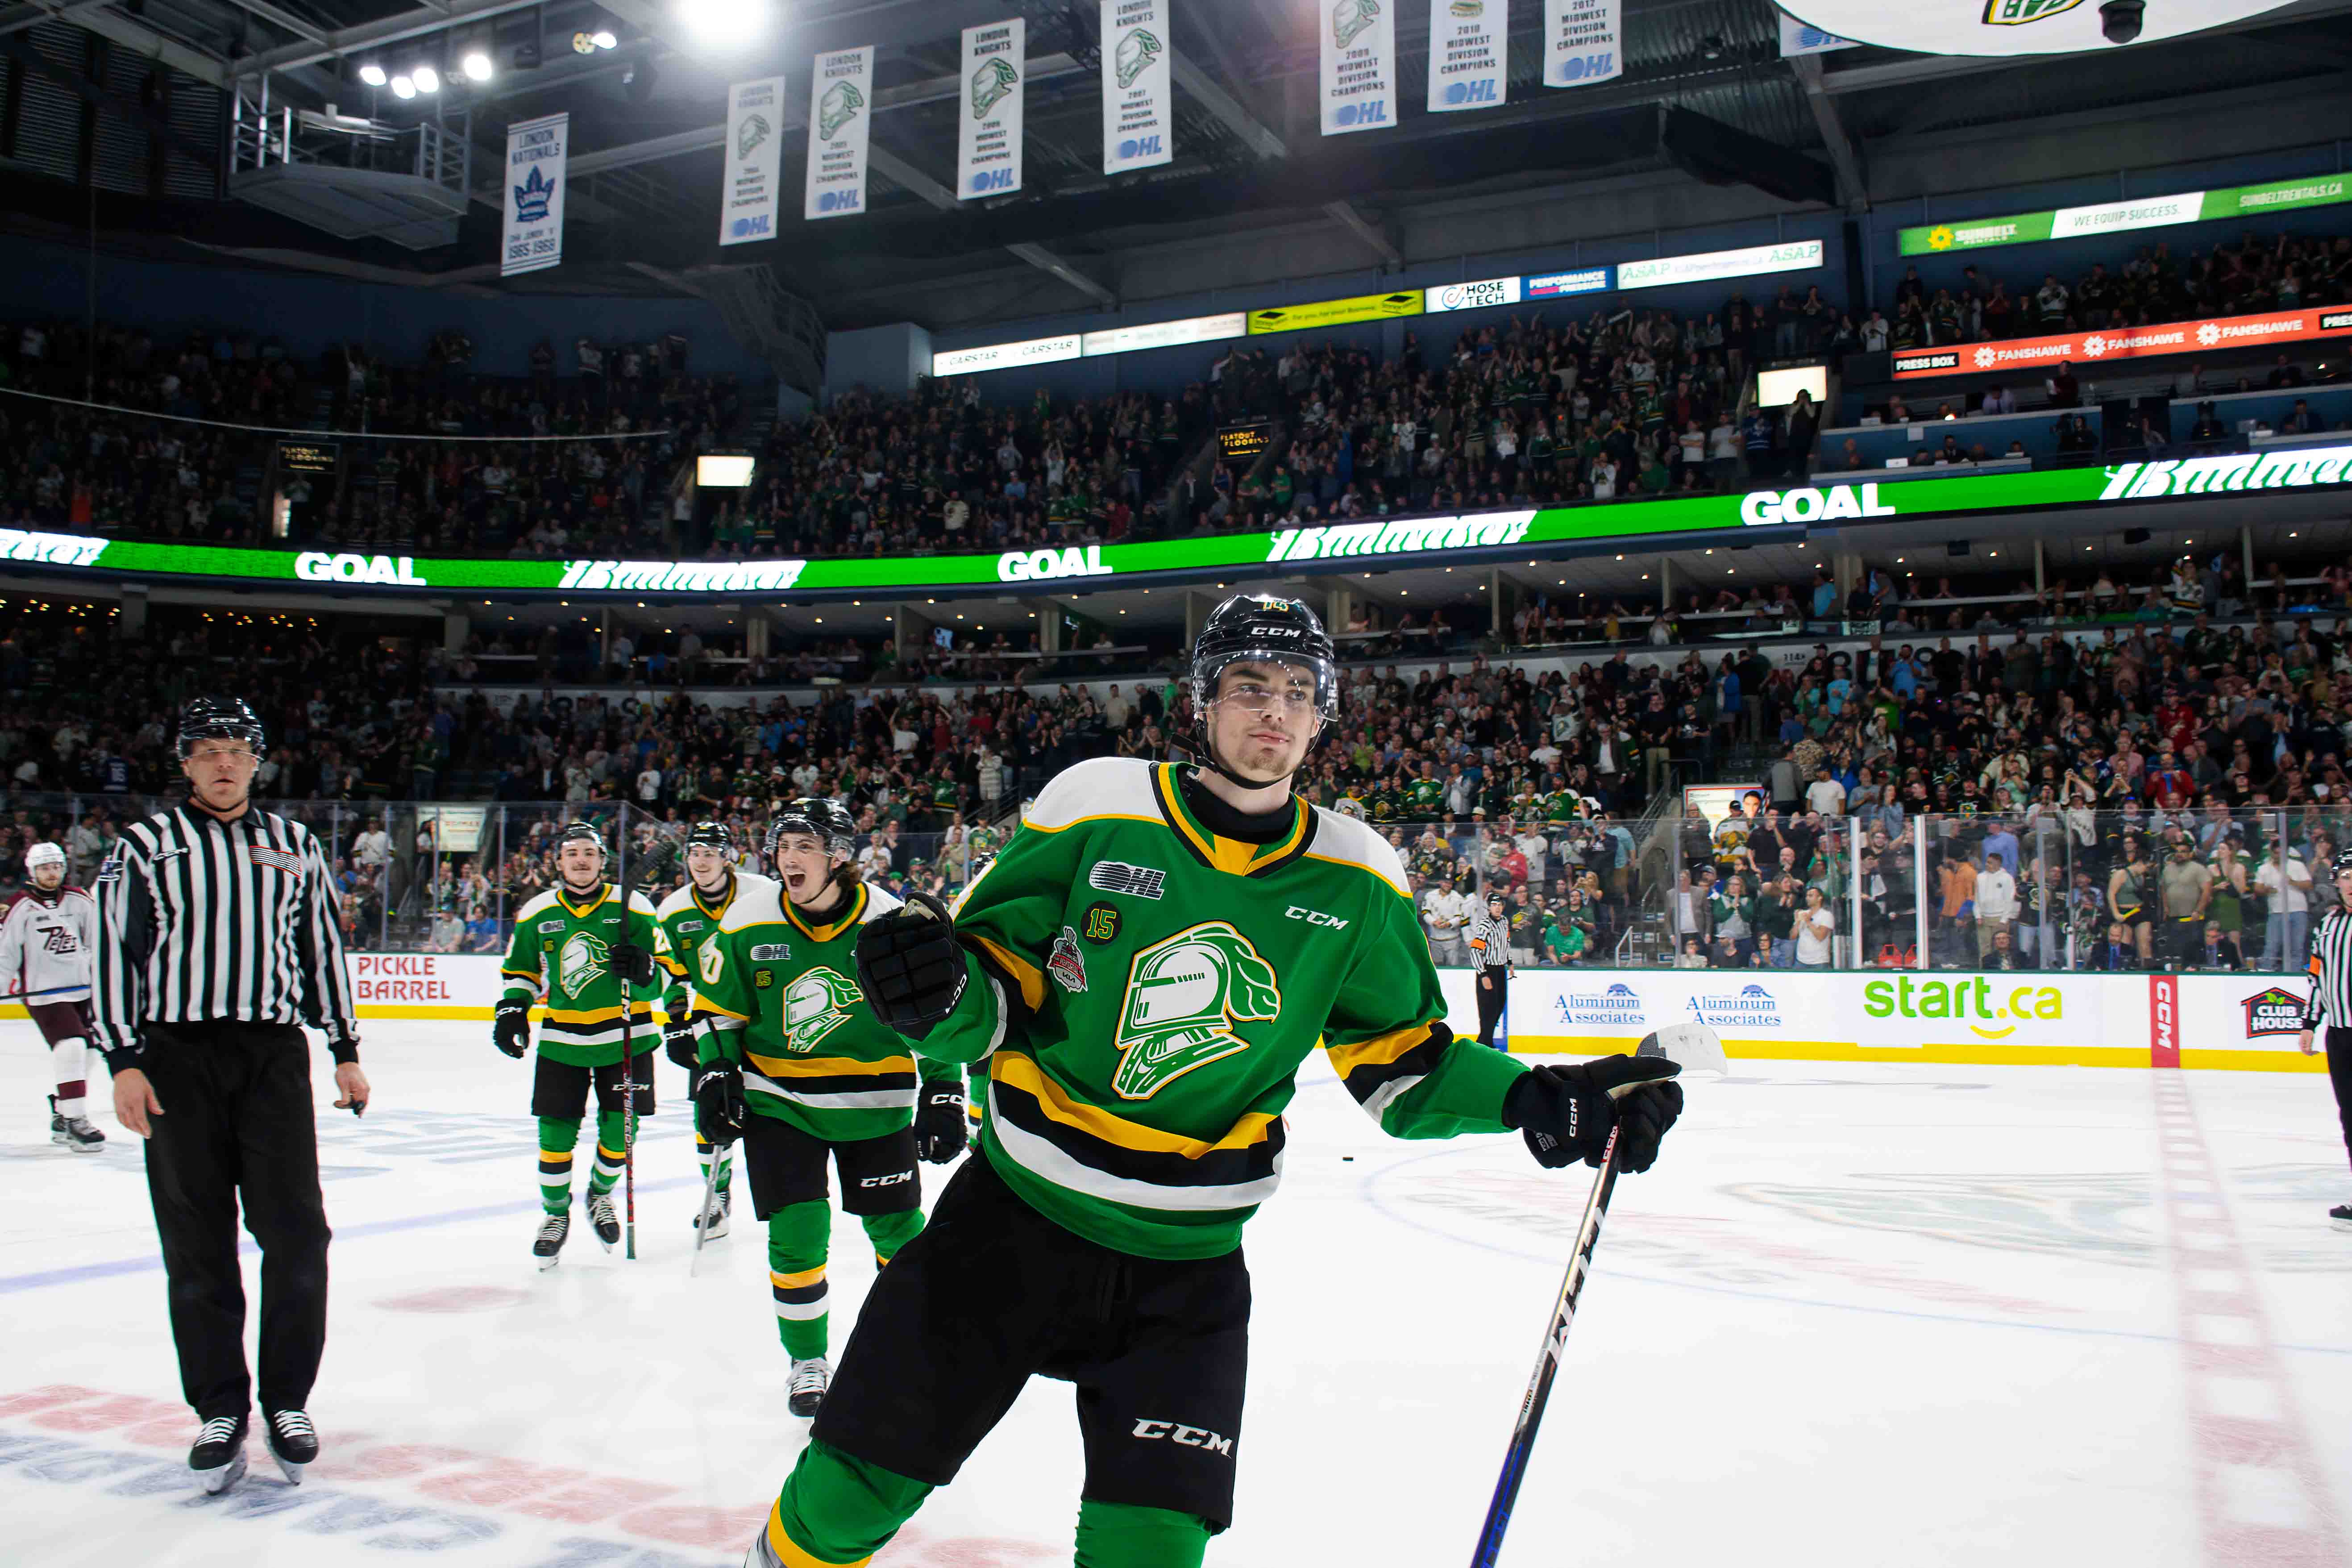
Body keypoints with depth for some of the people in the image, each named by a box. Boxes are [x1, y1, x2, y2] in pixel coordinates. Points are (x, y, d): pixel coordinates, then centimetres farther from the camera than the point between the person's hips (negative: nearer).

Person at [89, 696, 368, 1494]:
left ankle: (288, 1402, 12)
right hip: (177, 1059, -1)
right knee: (197, 1246, 3)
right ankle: (221, 1411, 15)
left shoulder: (294, 847, 13)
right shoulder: (144, 846, 5)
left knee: (296, 1234, -2)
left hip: (274, 1054, 2)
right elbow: (113, 954, 2)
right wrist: (123, 1061, -7)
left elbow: (323, 948, 16)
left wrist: (346, 1051, 14)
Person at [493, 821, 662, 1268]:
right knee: (556, 1129, -1)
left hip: (625, 1036, -1)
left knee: (620, 1128, 4)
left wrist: (642, 968, -24)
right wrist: (512, 1010, 0)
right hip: (562, 1041, 1)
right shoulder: (537, 914, 4)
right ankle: (555, 1212, 19)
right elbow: (521, 970, 15)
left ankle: (600, 1194, 31)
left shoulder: (632, 907, -4)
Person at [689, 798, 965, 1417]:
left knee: (896, 1227, 6)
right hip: (778, 1101, 1)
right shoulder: (748, 923, -8)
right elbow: (718, 1008, 5)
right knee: (796, 1230, -6)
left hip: (875, 1103, -1)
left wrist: (943, 1095, -8)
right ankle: (807, 1360, 16)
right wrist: (714, 1077, -3)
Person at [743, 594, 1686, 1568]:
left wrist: (1531, 1100, -11)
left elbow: (1401, 1059, 5)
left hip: (1188, 1261, 2)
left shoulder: (1355, 883, -2)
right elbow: (994, 991, -5)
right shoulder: (1096, 808, -10)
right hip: (1016, 1213, -1)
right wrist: (940, 996, -27)